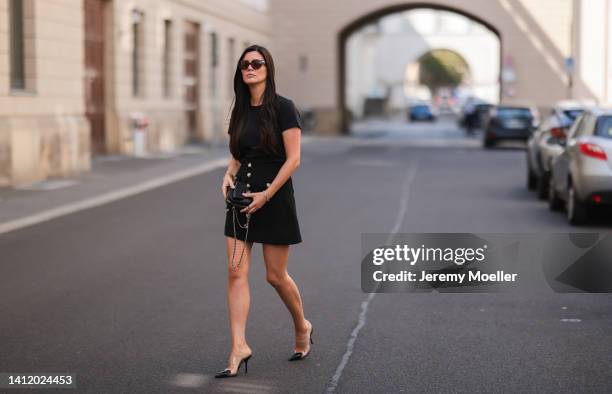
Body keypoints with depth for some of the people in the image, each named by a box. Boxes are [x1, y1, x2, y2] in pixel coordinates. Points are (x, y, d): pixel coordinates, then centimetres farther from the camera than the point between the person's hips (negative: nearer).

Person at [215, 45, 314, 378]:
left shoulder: (283, 108, -9)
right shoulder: (240, 111, 9)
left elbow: (293, 159, -13)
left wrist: (266, 195, -18)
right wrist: (228, 177, -1)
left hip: (275, 198, -6)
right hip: (242, 198, 6)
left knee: (276, 275, 3)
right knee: (236, 272, -4)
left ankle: (302, 327, 30)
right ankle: (238, 347, -3)